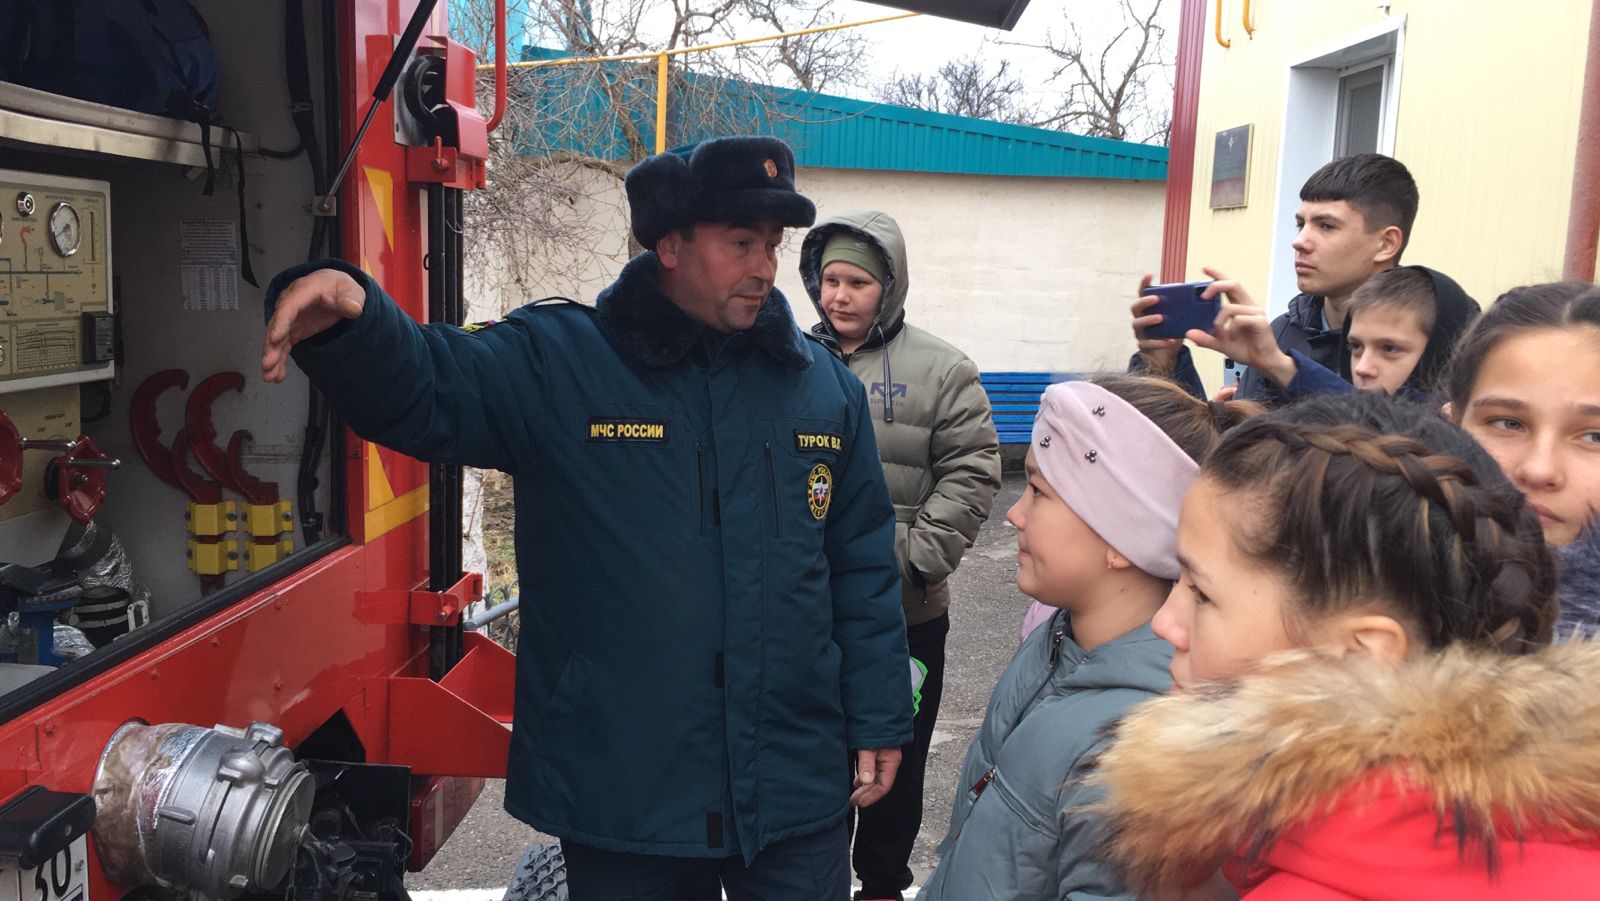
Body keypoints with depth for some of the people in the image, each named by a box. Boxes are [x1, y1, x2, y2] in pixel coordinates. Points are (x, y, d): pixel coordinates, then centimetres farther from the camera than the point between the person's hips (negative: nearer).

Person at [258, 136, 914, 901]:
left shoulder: (824, 385, 3)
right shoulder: (556, 364, -6)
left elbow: (862, 570, 5)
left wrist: (878, 721, 5)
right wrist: (346, 321, -40)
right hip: (620, 798, -1)